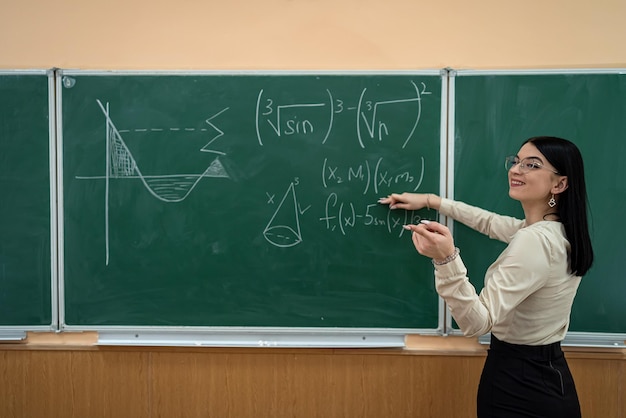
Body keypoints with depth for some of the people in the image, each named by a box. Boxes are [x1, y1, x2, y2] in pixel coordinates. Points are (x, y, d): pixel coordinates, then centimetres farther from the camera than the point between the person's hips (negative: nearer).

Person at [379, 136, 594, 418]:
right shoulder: (557, 230, 1)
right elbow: (492, 223, 17)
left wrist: (446, 258, -45)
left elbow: (478, 322, -32)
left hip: (520, 385, -9)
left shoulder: (535, 241, -28)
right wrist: (431, 201, 19)